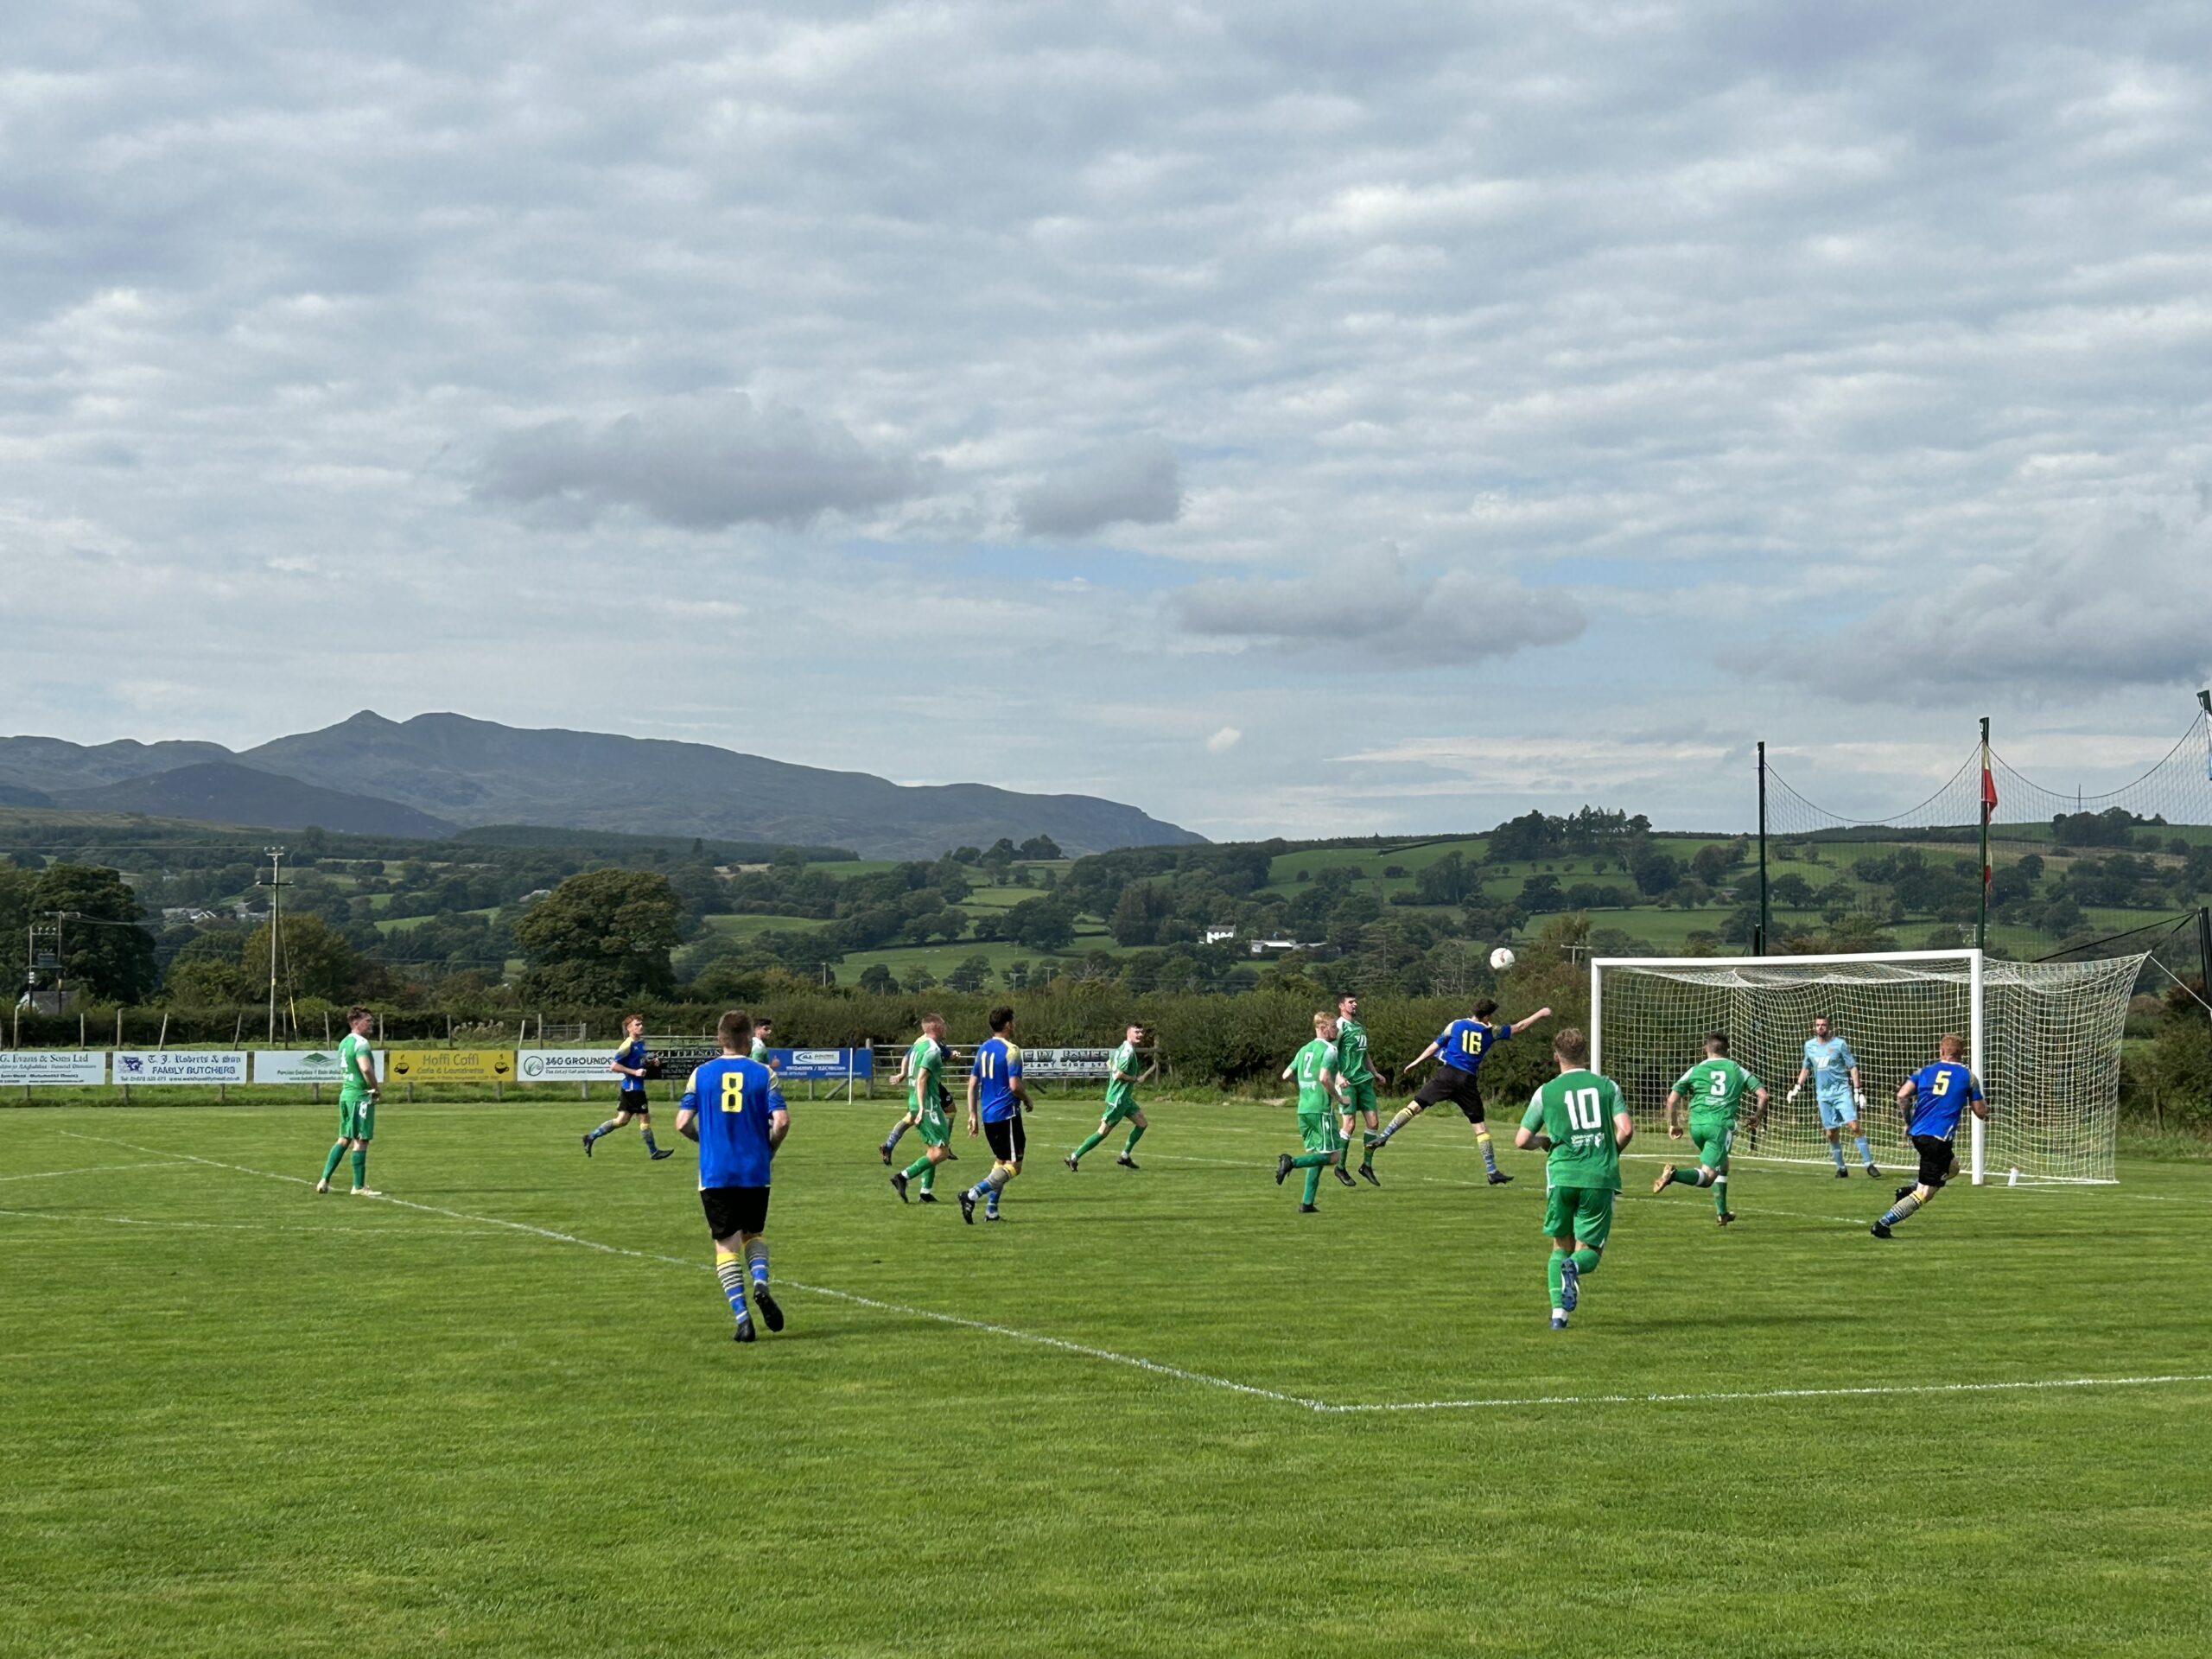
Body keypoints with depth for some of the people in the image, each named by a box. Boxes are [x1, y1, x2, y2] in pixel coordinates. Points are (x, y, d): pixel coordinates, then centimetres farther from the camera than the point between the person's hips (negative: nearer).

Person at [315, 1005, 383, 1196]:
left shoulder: (344, 1042, 15)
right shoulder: (361, 1043, -15)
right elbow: (366, 1068, -31)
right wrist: (376, 1088, -14)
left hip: (345, 1093, 9)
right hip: (361, 1095, -9)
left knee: (344, 1139, 16)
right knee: (361, 1140, -3)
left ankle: (324, 1180, 13)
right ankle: (359, 1186, 1)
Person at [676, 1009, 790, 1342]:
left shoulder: (701, 1074, 0)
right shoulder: (763, 1074, -3)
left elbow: (682, 1123, -4)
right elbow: (781, 1121, -12)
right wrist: (770, 1148, 8)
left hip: (714, 1174, 0)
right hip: (755, 1172, 0)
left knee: (726, 1244, 7)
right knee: (754, 1233, 22)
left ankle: (742, 1318, -6)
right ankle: (760, 1283, -7)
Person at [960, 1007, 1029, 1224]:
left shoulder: (983, 1049, 11)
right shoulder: (1011, 1050, -12)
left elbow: (973, 1084, 11)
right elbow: (1015, 1085, -19)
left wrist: (973, 1114, 15)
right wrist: (1027, 1100, 0)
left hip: (987, 1116, 8)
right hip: (1007, 1114, -8)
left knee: (1000, 1162, 21)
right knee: (1012, 1166, -6)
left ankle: (991, 1210, 15)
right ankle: (972, 1195, -22)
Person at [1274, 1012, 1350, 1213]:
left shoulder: (1305, 1049, 15)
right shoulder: (1329, 1050, -9)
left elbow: (1286, 1074, 18)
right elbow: (1324, 1078, -22)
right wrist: (1339, 1098, -9)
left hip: (1303, 1109, 8)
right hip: (1321, 1110, -8)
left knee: (1317, 1155, 14)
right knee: (1334, 1156, -3)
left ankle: (1307, 1203, 7)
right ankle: (1291, 1162, -20)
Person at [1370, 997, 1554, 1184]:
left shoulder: (1456, 1025, 7)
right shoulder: (1491, 1032, 9)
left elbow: (1435, 1046, 10)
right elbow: (1519, 1027, 20)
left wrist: (1416, 1062, 19)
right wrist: (1540, 1014, 33)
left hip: (1447, 1074, 0)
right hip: (1468, 1081, 0)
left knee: (1414, 1106, -1)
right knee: (1480, 1125, 7)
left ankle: (1383, 1137, -15)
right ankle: (1492, 1171, 6)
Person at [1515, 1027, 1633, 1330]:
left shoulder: (1546, 1092, 5)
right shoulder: (1607, 1086, 5)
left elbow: (1521, 1140, 6)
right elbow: (1626, 1130, -5)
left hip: (1562, 1176, 0)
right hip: (1600, 1178, 0)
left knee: (1561, 1246, 18)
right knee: (1590, 1252, 9)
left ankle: (1558, 1312, 3)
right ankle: (1575, 1266, -28)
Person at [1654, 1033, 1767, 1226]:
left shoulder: (1695, 1070, 13)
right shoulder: (1737, 1071, 13)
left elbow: (1672, 1100, 6)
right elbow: (1762, 1095, 8)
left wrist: (1673, 1124, 21)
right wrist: (1757, 1119, 25)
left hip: (1697, 1124, 3)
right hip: (1722, 1125, -3)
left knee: (1722, 1165, 27)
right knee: (1707, 1177, -8)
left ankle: (1722, 1212, 26)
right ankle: (1674, 1175, -35)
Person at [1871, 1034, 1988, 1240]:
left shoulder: (1926, 1071, 10)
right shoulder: (1969, 1077, 4)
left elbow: (1902, 1095, -2)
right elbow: (1980, 1112, 7)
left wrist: (1908, 1122, 11)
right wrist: (1985, 1109, 30)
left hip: (1917, 1133, 6)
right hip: (1939, 1139, -6)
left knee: (1952, 1167, 31)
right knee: (1924, 1194, -1)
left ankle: (1909, 1190, 16)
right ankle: (1883, 1224, -11)